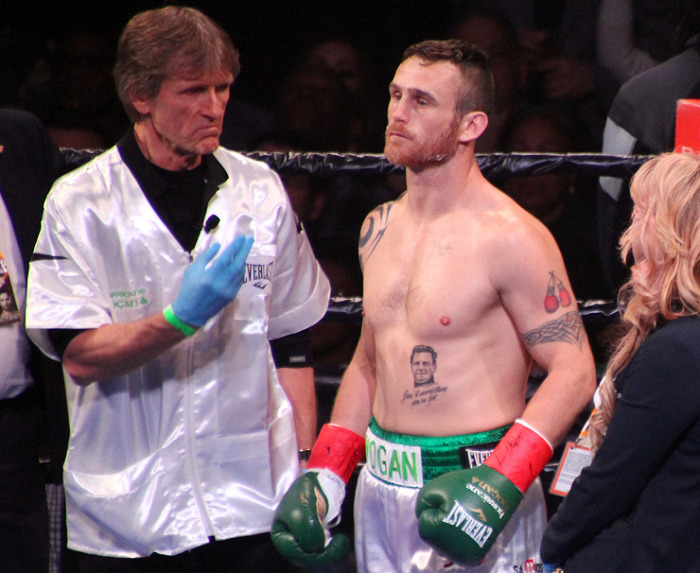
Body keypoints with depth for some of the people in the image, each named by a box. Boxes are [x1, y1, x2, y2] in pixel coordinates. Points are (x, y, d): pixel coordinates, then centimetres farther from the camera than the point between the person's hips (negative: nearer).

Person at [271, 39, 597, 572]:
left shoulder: (510, 238, -13)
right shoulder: (379, 228, 10)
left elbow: (573, 370, -15)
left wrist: (501, 482, -25)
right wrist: (323, 477, 10)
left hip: (467, 484, -7)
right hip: (381, 488, 7)